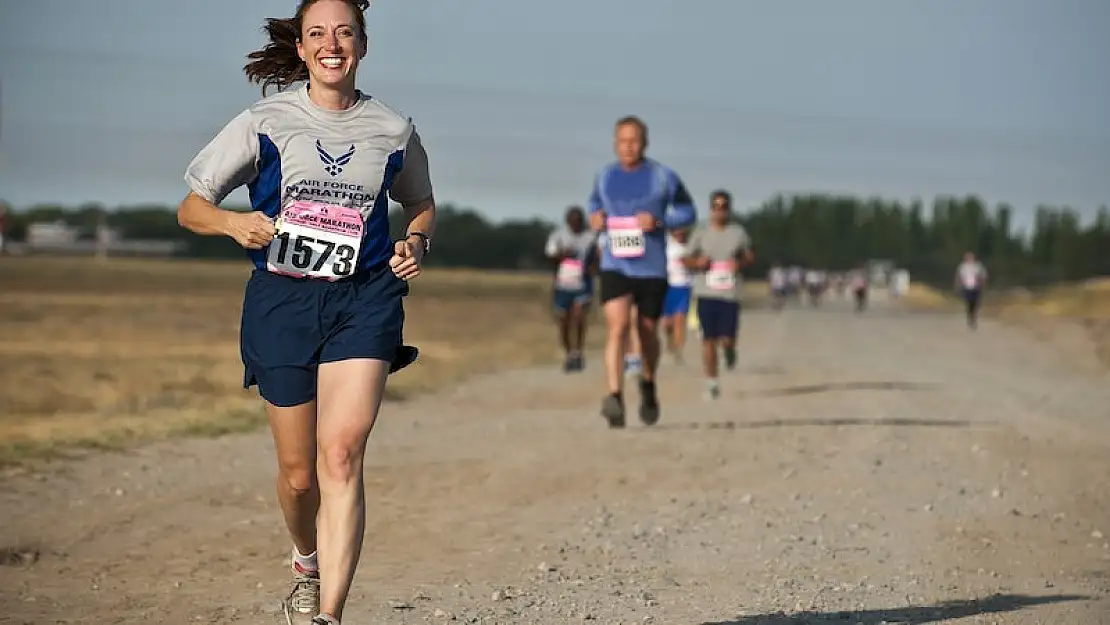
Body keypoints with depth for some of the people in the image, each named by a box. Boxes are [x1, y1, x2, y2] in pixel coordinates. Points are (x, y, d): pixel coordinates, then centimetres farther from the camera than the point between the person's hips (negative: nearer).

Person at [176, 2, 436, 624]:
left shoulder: (394, 130, 7)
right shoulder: (266, 123, 2)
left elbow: (422, 206, 25)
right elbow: (190, 208, 5)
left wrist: (417, 243, 2)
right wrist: (233, 222, -16)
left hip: (364, 298, 0)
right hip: (282, 299, 0)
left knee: (342, 453, -19)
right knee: (299, 472, 6)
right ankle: (307, 564, 39)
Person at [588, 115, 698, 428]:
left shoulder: (663, 177, -4)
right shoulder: (604, 176, 5)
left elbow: (688, 211, 3)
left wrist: (660, 220, -15)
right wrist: (595, 217, 1)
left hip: (652, 269, 0)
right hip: (614, 267, 1)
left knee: (647, 333, 12)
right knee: (617, 327, -19)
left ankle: (648, 384, 42)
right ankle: (615, 397, -28)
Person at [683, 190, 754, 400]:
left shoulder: (738, 232, 5)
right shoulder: (701, 233, 5)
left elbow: (749, 256, 14)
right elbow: (688, 260, 10)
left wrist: (741, 263, -8)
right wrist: (698, 262, -13)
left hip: (730, 293, 0)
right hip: (706, 293, 0)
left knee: (727, 339, -6)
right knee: (709, 339, -2)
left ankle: (729, 349, 32)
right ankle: (711, 382, 8)